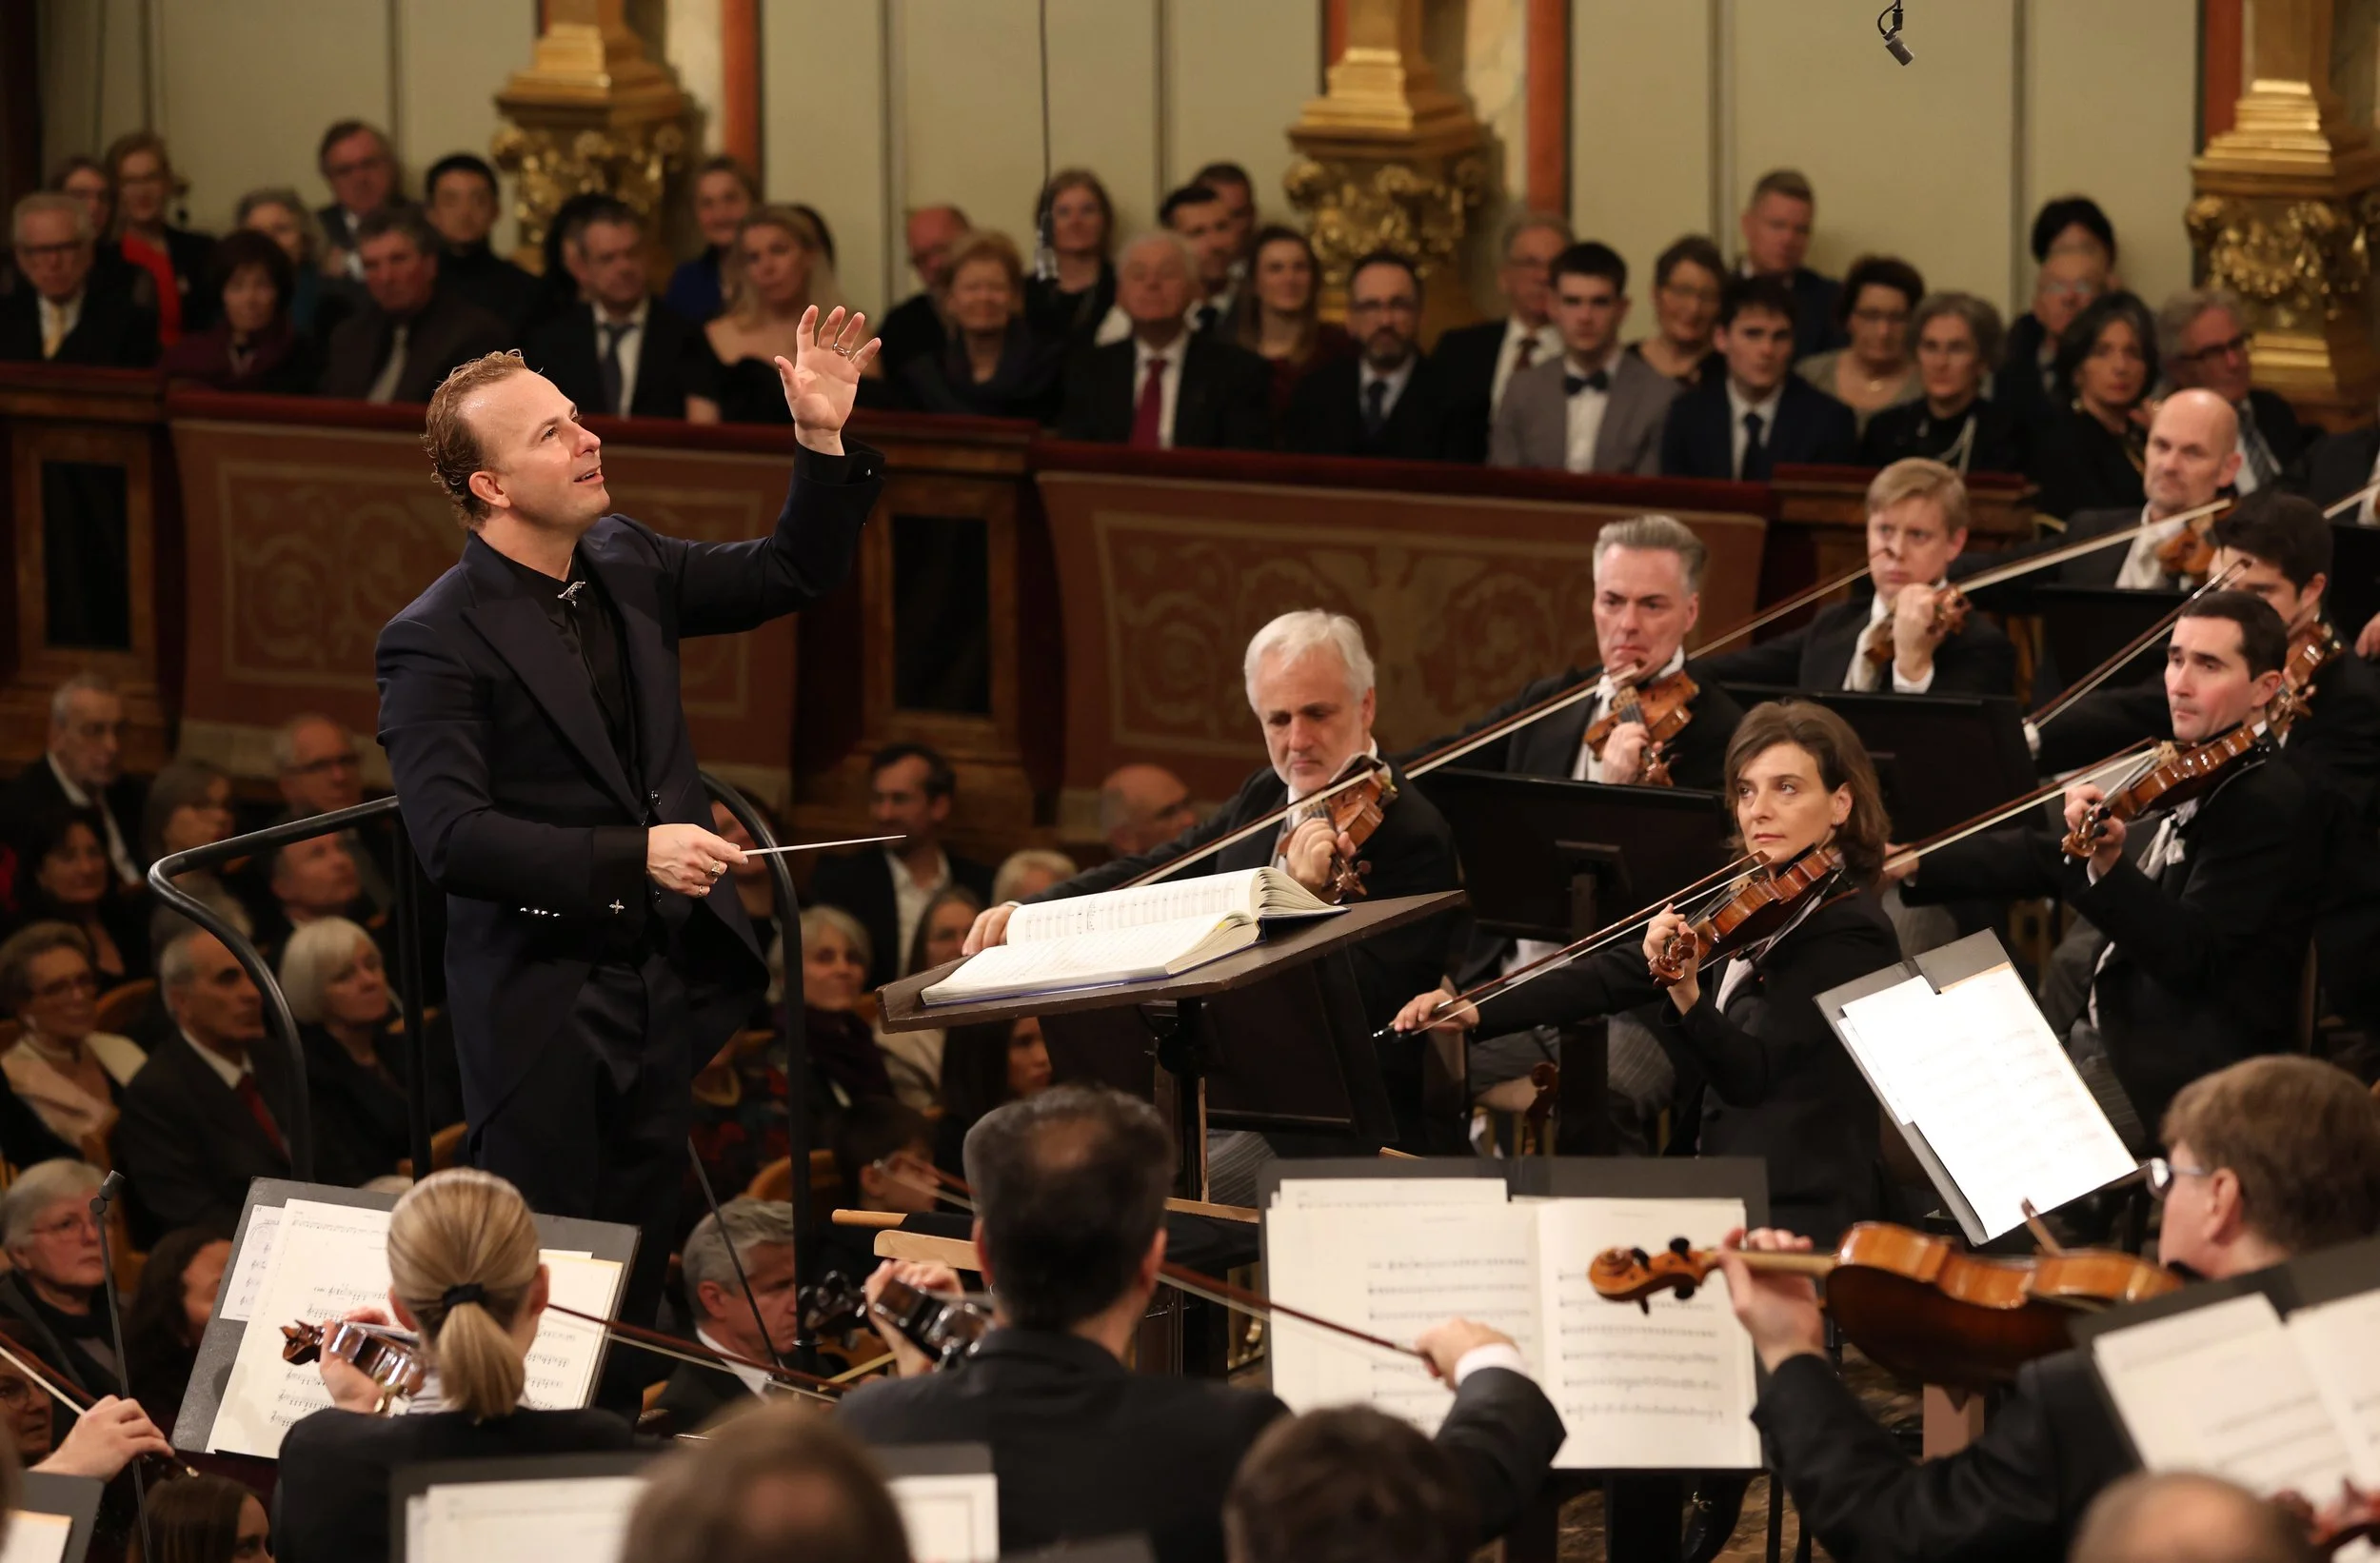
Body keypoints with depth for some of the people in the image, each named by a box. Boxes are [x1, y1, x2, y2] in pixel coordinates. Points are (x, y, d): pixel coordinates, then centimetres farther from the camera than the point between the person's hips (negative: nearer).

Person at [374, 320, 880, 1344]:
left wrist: (824, 442, 1)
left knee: (635, 1275, 12)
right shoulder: (434, 641, -16)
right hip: (542, 1002, -7)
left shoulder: (625, 565, 6)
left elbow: (792, 575, 17)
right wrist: (635, 856, -26)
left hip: (661, 981, 7)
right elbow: (452, 839, -23)